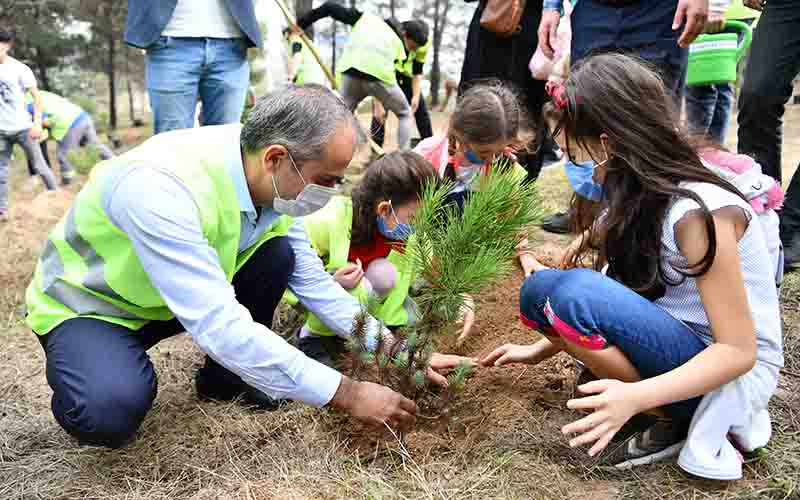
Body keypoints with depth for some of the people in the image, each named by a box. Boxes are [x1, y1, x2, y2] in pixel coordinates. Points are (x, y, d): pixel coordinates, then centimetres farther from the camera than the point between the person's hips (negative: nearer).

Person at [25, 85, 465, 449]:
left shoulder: (273, 179, -15)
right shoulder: (160, 186, -39)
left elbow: (312, 280, -5)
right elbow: (219, 325, -41)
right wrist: (346, 393, -36)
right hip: (88, 303, -6)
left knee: (278, 253, -14)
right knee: (113, 411, -35)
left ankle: (223, 378, 7)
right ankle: (97, 392, 3)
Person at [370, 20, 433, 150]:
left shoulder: (424, 42, -24)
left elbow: (418, 72, -12)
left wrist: (416, 96, -22)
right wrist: (378, 105, -37)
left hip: (405, 74, 4)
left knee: (421, 109, 1)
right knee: (380, 114, -18)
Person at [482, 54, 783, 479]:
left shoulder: (697, 211, -25)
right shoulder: (642, 195, 1)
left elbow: (738, 350, -23)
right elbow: (619, 288, 11)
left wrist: (636, 397, -35)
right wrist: (540, 350, 14)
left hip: (732, 374, -8)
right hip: (675, 342, 8)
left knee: (573, 292, -28)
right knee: (540, 290, -4)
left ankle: (667, 422, -8)